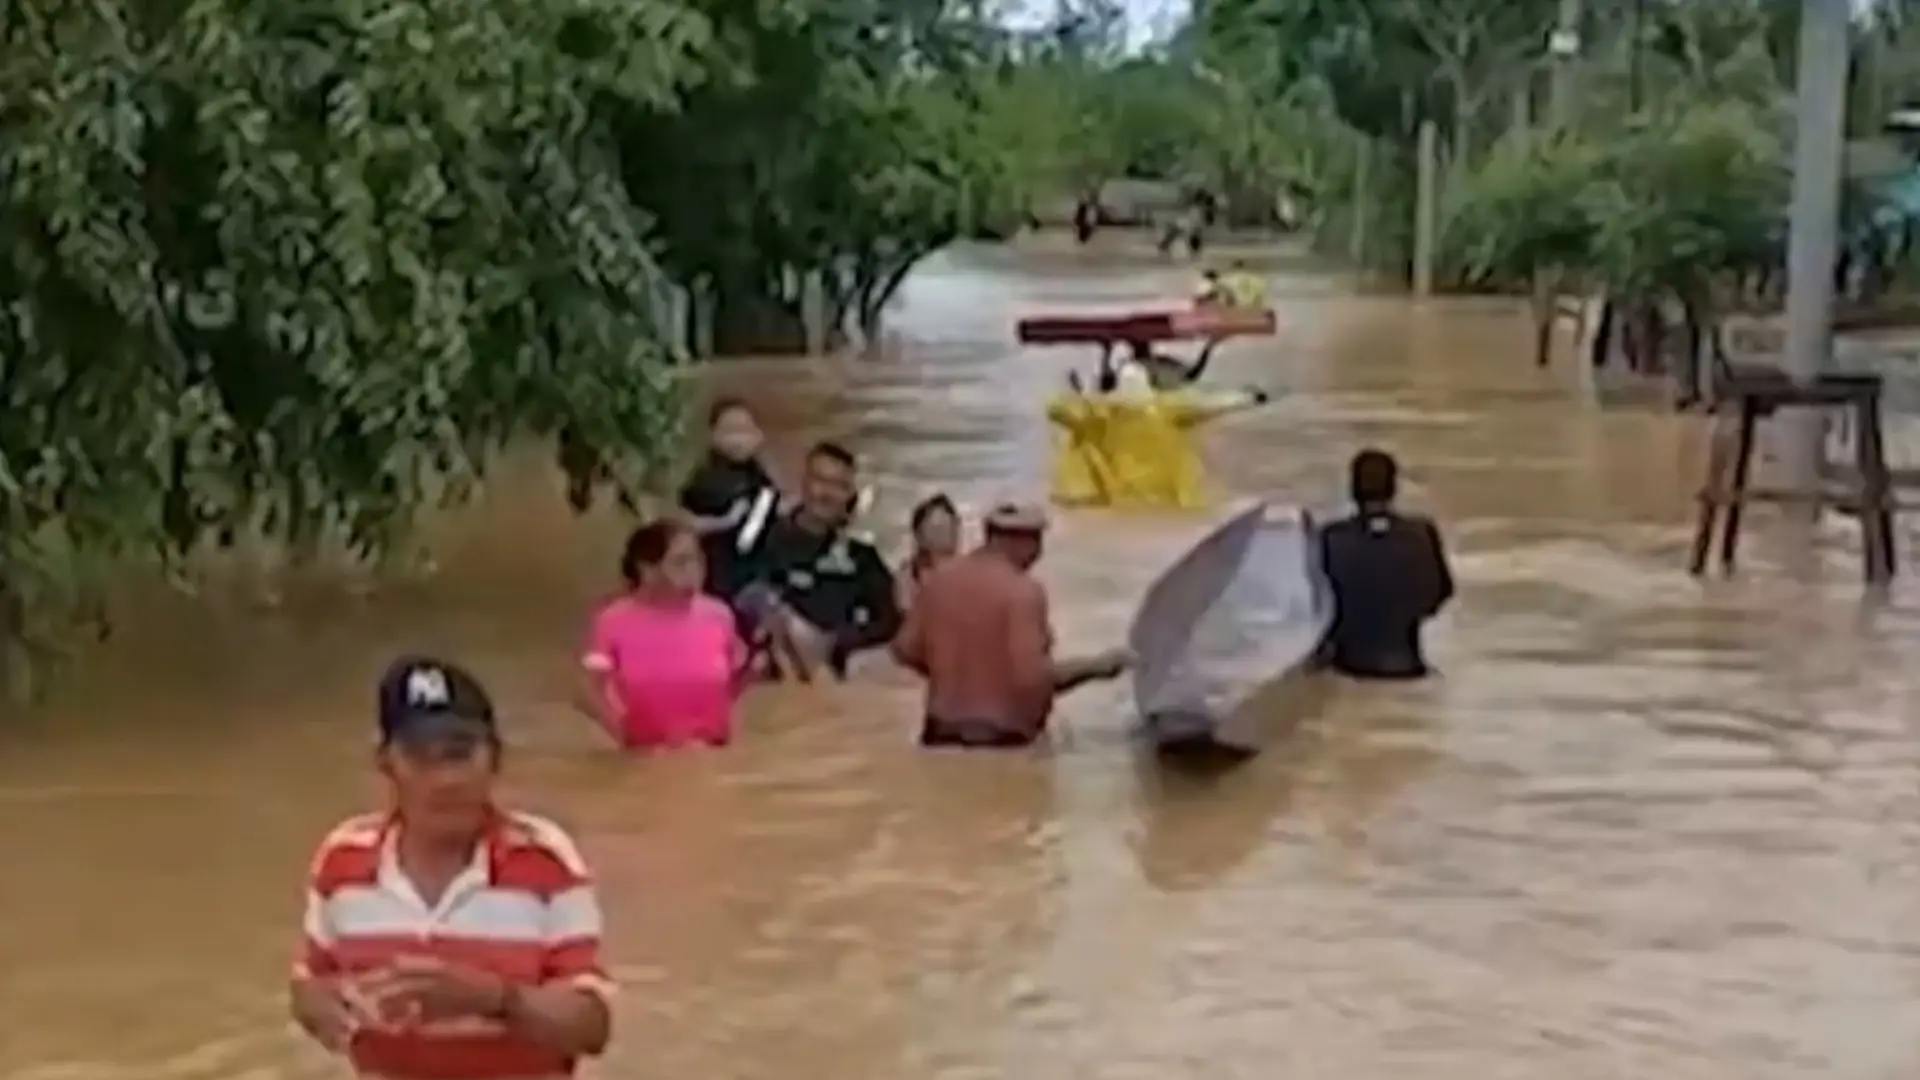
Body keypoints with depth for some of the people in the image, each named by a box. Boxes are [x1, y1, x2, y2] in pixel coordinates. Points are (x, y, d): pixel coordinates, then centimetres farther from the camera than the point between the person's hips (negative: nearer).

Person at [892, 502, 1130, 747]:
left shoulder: (940, 577, 1)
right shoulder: (1023, 591, -17)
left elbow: (906, 650, 6)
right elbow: (1031, 675, -24)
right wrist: (1095, 665, -13)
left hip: (943, 730, 6)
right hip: (1004, 735, -6)